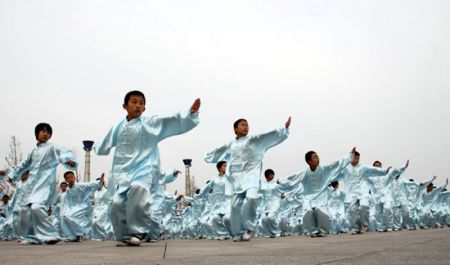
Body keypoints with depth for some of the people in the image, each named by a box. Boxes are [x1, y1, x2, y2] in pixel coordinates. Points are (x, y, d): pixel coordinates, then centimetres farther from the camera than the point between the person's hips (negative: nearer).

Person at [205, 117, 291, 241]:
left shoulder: (254, 140, 5)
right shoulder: (231, 145, 17)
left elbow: (271, 136, -5)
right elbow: (218, 152, 35)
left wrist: (285, 128, -16)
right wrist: (208, 155, 50)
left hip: (251, 176, -4)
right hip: (237, 178, 4)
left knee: (251, 197, -27)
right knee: (236, 205, 1)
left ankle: (249, 228, -9)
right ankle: (238, 233, 18)